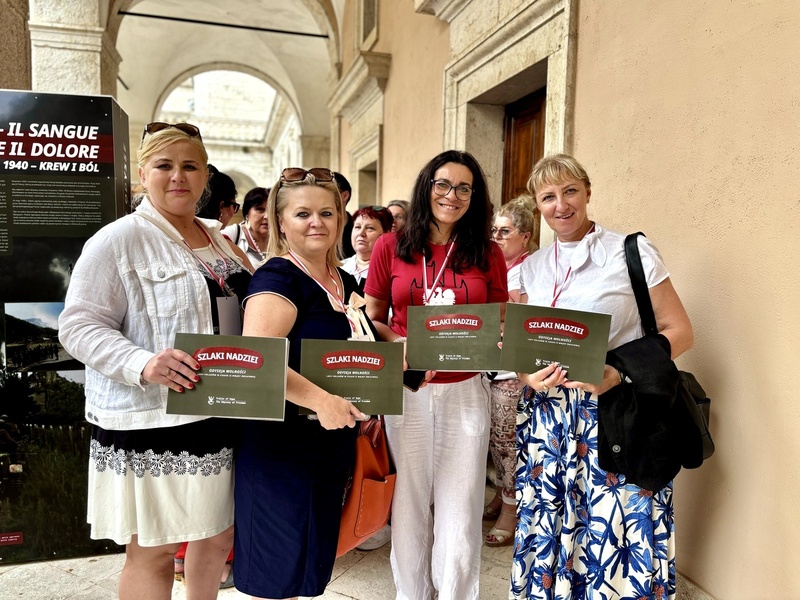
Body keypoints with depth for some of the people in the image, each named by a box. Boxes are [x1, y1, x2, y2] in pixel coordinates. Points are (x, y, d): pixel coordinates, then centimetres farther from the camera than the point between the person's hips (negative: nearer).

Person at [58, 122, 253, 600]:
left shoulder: (219, 240, 13)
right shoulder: (119, 239, -7)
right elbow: (79, 326, -12)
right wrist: (142, 365, -28)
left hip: (219, 415, 7)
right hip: (150, 422, -6)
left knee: (219, 535, 18)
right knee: (154, 551, 5)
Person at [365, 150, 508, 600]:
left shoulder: (488, 254, 3)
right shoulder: (391, 247, 1)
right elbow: (371, 319, 5)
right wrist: (400, 345, -13)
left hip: (466, 391, 0)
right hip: (406, 389, 0)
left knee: (460, 507, 6)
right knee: (410, 500, 13)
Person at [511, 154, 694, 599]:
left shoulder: (632, 252, -4)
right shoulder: (533, 267, 9)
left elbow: (680, 332, -5)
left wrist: (618, 373, -19)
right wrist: (530, 376, -8)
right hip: (548, 414, 4)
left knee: (615, 531, -2)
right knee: (548, 527, 10)